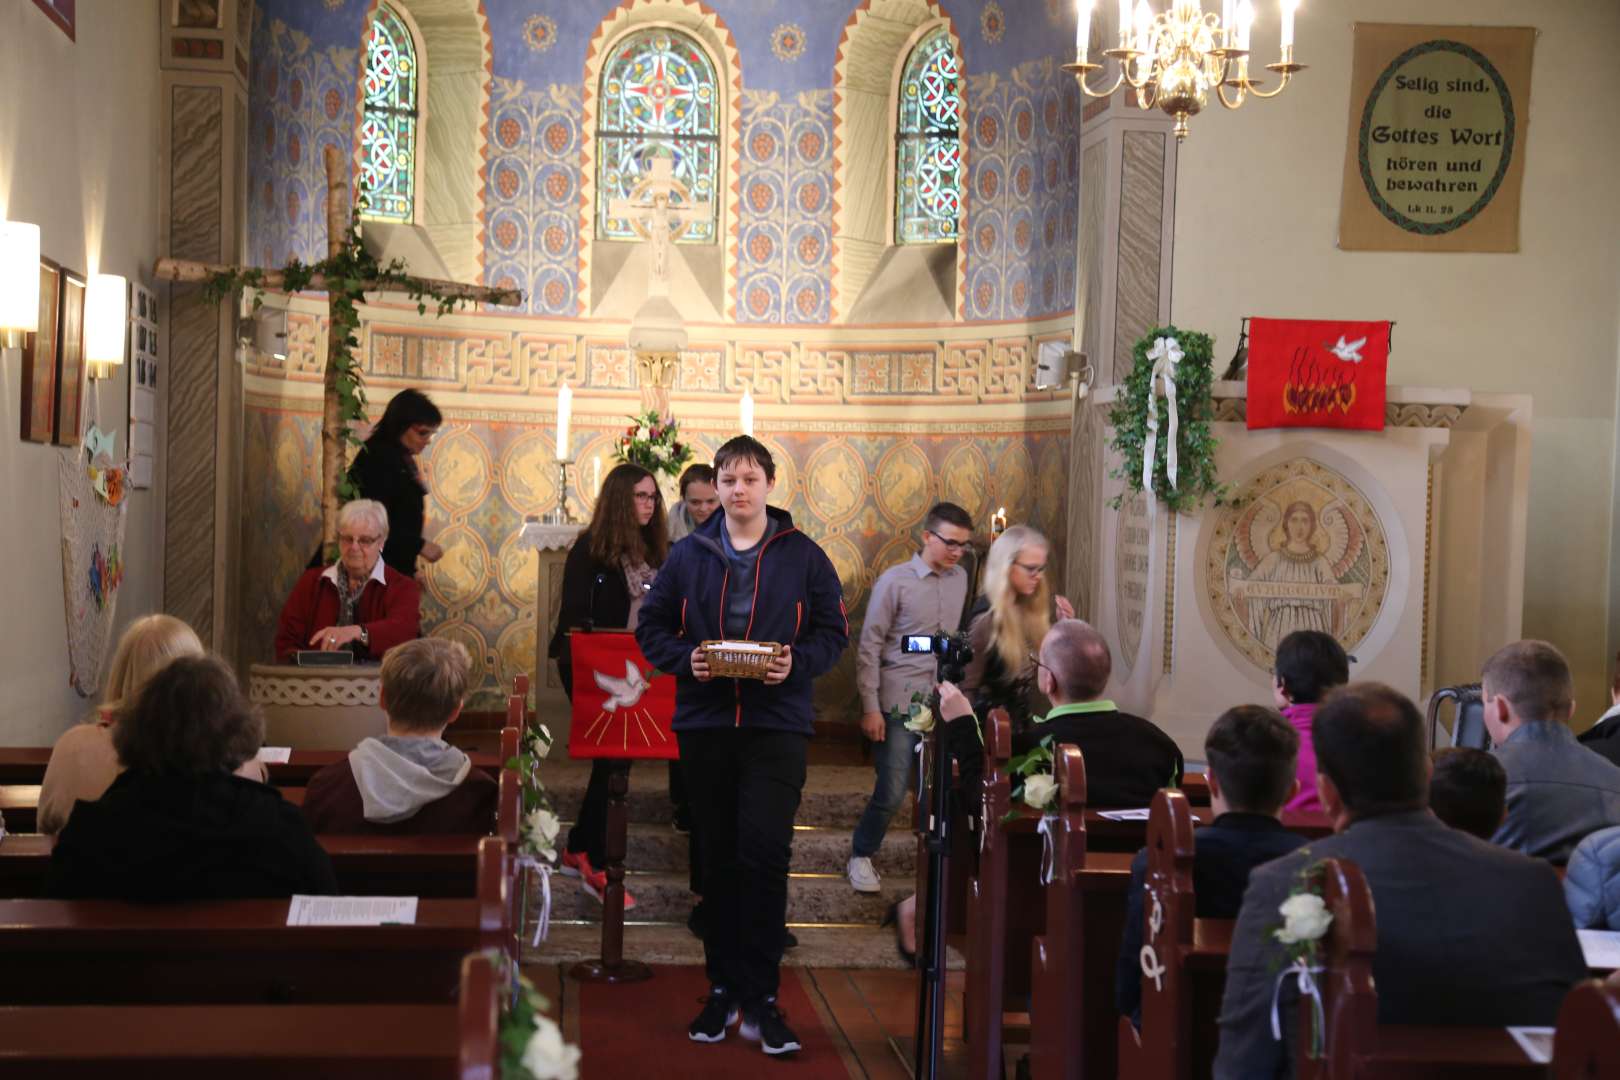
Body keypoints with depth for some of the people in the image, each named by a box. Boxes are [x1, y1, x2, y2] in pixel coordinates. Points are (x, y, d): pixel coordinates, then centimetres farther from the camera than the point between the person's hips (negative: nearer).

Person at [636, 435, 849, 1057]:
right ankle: (723, 988, 22)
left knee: (765, 853, -11)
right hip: (703, 724, 2)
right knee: (718, 860, 10)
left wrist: (796, 662, -15)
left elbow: (833, 632, 4)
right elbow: (651, 627, 9)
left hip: (777, 725, -2)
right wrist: (685, 659, -10)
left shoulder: (803, 556, 2)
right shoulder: (687, 555, 7)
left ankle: (759, 998, 0)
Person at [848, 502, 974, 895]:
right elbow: (869, 646, -7)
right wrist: (870, 707, -10)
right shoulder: (895, 580, -7)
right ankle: (861, 856, 18)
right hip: (899, 704, -4)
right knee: (891, 792, -3)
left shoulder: (960, 579, 8)